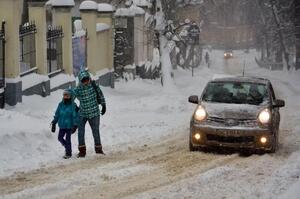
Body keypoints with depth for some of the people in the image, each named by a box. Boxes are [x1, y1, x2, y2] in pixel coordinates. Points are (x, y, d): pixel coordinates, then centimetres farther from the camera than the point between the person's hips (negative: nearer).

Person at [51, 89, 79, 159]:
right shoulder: (61, 105, 3)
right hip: (62, 125, 5)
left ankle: (68, 153, 9)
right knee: (60, 138, 8)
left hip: (69, 125, -5)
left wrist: (75, 126, -16)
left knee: (67, 139, -4)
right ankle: (67, 147, 33)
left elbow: (75, 116, -11)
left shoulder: (73, 106, -11)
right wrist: (53, 123, 10)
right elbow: (57, 114, 10)